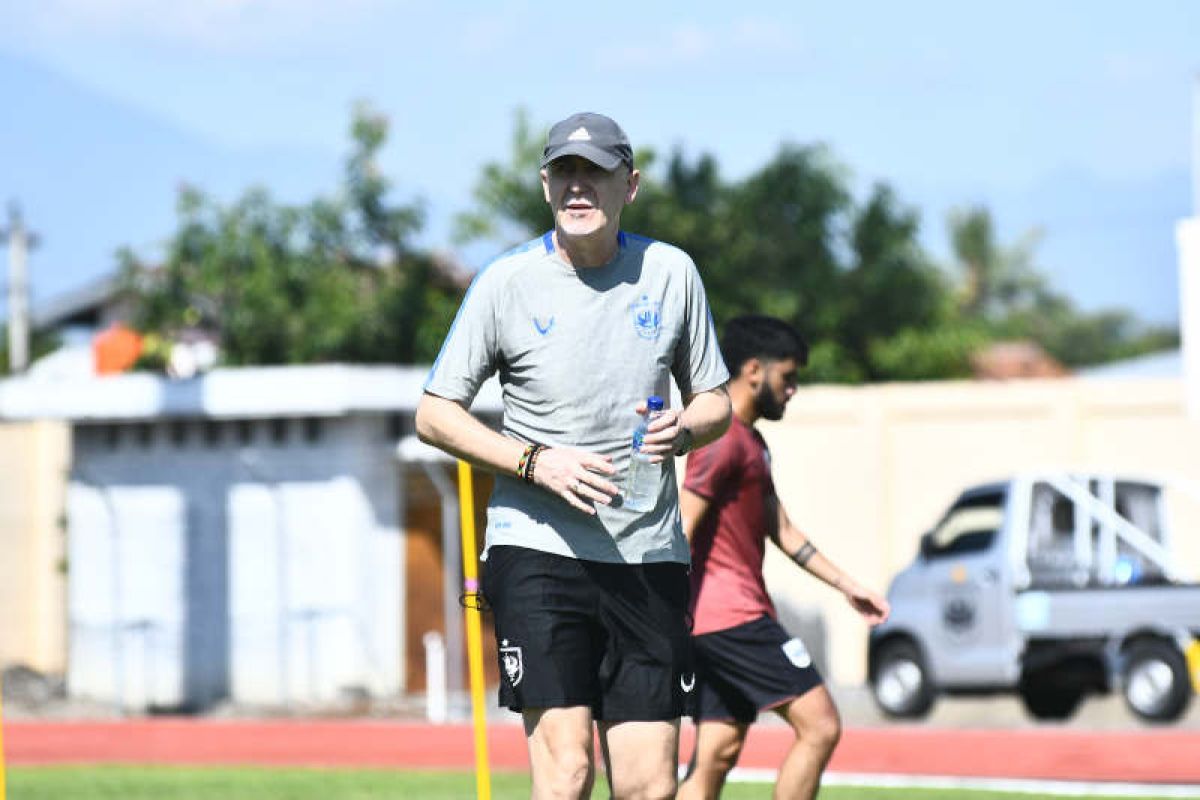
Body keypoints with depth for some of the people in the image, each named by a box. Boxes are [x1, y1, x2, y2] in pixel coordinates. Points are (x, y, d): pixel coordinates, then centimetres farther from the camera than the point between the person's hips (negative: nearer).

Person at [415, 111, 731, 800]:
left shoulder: (671, 272, 7)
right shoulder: (507, 283, -1)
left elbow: (716, 401, 16)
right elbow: (434, 413, 2)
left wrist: (682, 430, -8)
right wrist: (536, 462, -13)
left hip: (649, 556, 3)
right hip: (537, 547, -3)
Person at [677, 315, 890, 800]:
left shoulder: (750, 443, 21)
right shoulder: (723, 439, -11)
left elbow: (783, 532, 26)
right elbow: (680, 532, -17)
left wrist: (848, 587, 23)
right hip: (734, 615, -10)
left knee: (717, 755, 5)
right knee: (819, 725, -9)